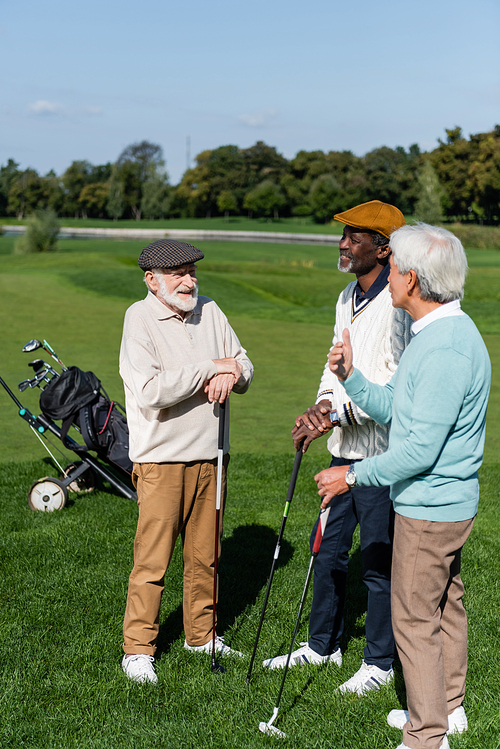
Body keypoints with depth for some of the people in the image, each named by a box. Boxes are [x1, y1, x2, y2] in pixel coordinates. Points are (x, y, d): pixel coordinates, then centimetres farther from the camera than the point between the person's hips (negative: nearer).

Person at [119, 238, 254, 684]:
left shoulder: (210, 311, 9)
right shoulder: (140, 319, -10)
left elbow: (244, 367, 13)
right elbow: (150, 391, -22)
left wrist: (231, 374, -11)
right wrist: (210, 369, -16)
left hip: (210, 455, 6)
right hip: (161, 459, -6)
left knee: (204, 554, 14)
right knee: (153, 559, -3)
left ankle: (202, 635, 29)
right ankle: (138, 649, 10)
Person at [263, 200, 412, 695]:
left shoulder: (397, 304, -18)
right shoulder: (348, 297, 11)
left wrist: (336, 414, -24)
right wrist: (323, 405, 0)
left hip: (381, 454, -9)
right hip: (344, 449, 9)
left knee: (378, 559, 4)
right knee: (329, 549, 18)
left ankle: (380, 662, 21)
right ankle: (323, 644, 35)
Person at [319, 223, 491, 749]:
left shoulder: (447, 348, -26)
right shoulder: (433, 332, 9)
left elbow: (421, 449, -26)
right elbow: (393, 409, 11)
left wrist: (355, 475, -17)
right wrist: (349, 376, -1)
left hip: (428, 508, -11)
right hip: (448, 503, 11)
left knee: (415, 619, 1)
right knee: (445, 606, 22)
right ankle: (448, 707, 38)